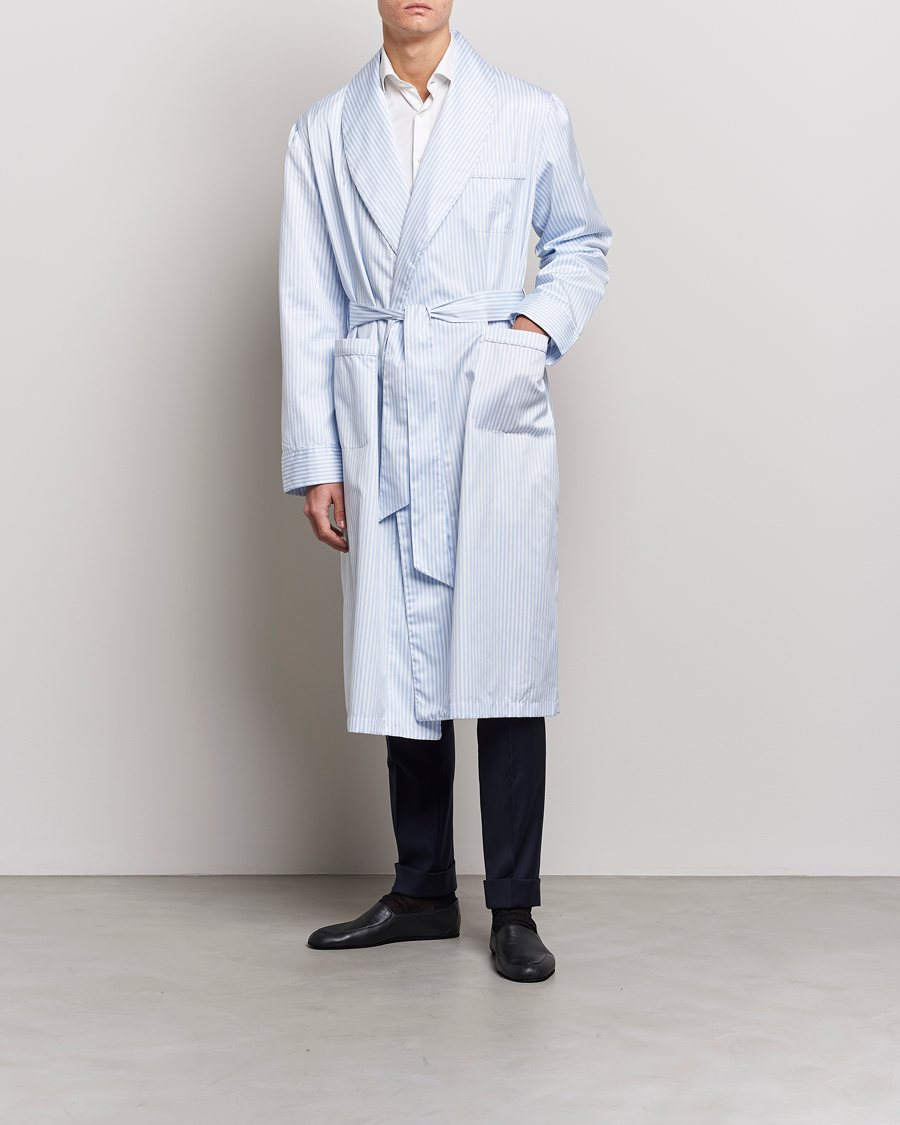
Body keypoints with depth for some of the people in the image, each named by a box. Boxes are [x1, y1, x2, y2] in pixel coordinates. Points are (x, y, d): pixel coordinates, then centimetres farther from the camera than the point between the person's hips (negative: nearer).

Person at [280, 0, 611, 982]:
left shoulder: (529, 116, 8)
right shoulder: (325, 133, 10)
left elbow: (581, 241, 18)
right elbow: (309, 309, 7)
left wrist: (543, 320, -3)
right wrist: (314, 460, 2)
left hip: (495, 422, -1)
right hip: (379, 431, 2)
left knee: (504, 667, -3)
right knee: (404, 663, 7)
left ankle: (514, 908, 9)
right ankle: (422, 893, 21)